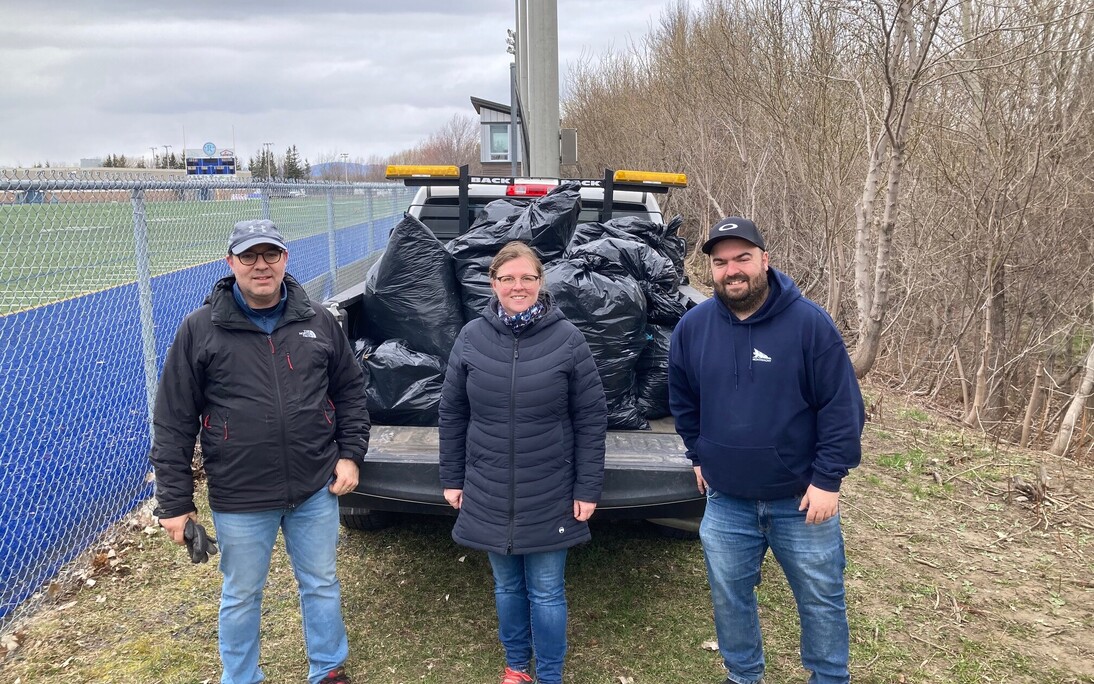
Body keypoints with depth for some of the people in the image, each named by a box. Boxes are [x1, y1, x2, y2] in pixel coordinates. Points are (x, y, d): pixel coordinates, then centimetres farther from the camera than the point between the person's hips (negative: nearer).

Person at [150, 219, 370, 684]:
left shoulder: (317, 321, 1)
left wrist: (351, 453, 2)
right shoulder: (200, 330, -7)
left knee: (322, 585, 18)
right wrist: (175, 501, -5)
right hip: (239, 500, -2)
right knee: (241, 597, 16)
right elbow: (174, 422, -5)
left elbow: (350, 391, 10)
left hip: (316, 490, 2)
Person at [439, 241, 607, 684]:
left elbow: (591, 419, -5)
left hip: (550, 497, -2)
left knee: (546, 593, 9)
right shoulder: (471, 338, -2)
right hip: (489, 495, 2)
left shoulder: (567, 338, -8)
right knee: (507, 587, 18)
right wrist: (452, 478, 6)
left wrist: (587, 488, -6)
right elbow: (452, 414, 5)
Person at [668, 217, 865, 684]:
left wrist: (828, 479, -13)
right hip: (726, 502, 3)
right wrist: (698, 455, 11)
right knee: (729, 598, 17)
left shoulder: (809, 322, -14)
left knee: (821, 600, 13)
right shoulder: (692, 327, -3)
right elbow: (682, 400, 12)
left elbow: (843, 406, -12)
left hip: (803, 498, -3)